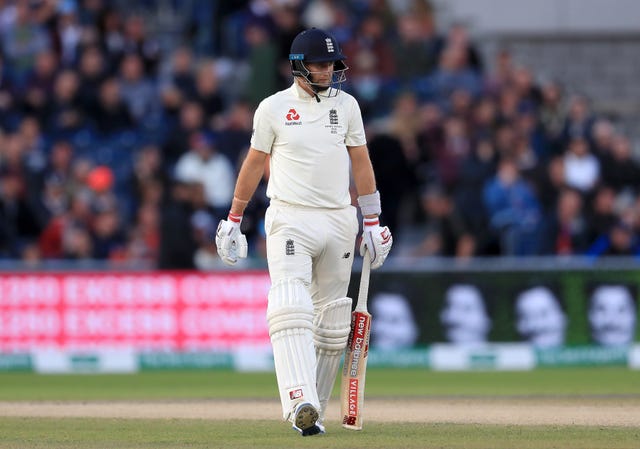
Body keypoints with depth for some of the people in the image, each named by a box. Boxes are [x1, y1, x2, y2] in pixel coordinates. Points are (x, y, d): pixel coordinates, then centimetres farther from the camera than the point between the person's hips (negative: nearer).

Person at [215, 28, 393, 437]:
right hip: (290, 219, -3)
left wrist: (372, 223, 9)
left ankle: (314, 412, 13)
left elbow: (361, 162, 12)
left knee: (331, 321, 5)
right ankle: (300, 404, -35)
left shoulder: (346, 105, 8)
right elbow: (255, 163, 9)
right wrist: (233, 219, 10)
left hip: (339, 219, 4)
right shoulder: (274, 107, 1)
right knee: (290, 310, -21)